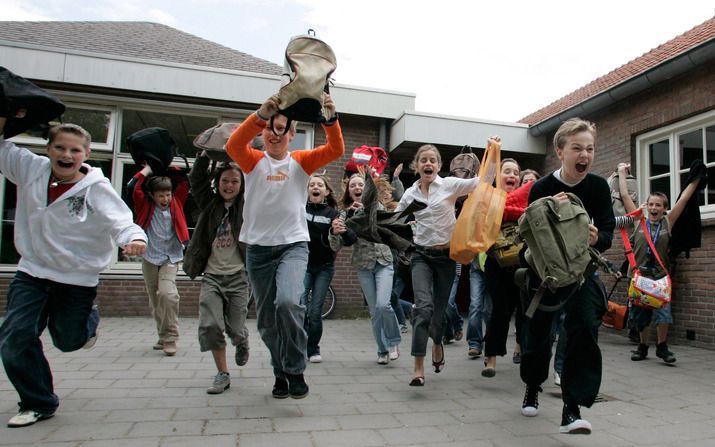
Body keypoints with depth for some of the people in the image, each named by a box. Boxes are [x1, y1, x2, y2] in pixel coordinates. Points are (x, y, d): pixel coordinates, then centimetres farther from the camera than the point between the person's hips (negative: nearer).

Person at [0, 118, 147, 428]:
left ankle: (88, 321, 48)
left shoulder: (97, 188, -18)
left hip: (78, 278, -3)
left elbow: (121, 222, -28)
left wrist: (134, 238, -50)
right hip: (32, 271, 4)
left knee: (68, 341, 11)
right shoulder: (31, 169, -4)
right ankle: (38, 403, 19)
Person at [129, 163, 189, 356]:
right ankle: (163, 335, 25)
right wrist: (147, 169, -2)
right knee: (154, 300, 9)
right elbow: (132, 187, -11)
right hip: (149, 258, 2)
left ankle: (169, 337, -12)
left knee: (167, 293, -21)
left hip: (170, 259, -2)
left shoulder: (176, 203, 2)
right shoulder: (146, 206, 0)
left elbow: (186, 183, 5)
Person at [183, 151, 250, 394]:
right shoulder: (210, 203, 9)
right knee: (209, 325, -11)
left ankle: (242, 343, 37)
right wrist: (205, 153, -5)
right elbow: (196, 179, 4)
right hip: (211, 276, 2)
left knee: (235, 329, -1)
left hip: (238, 276, -2)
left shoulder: (246, 205, 1)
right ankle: (222, 374, 8)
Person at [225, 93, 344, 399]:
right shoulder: (253, 161, 5)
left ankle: (296, 370, -5)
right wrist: (259, 115, -32)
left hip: (293, 245, -2)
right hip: (258, 248, 2)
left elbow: (335, 150, -8)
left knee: (288, 302, -26)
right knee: (266, 320, 9)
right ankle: (281, 374, 30)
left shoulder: (300, 161, 6)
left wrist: (330, 119, -25)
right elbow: (233, 145, -17)